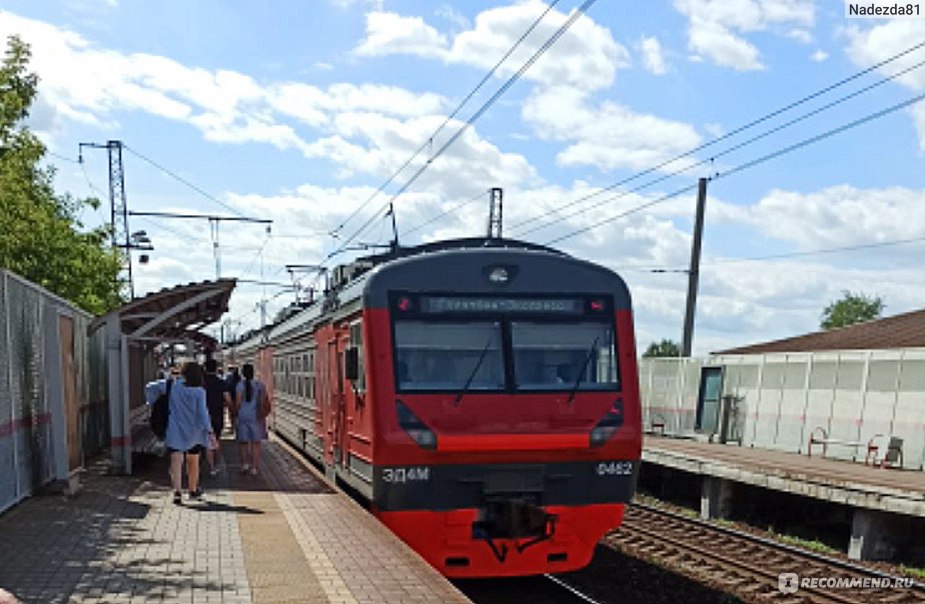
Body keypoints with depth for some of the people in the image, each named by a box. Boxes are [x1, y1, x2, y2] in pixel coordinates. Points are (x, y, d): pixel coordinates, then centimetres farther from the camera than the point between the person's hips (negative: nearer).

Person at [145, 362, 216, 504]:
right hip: (194, 431, 1)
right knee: (193, 462, 18)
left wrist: (153, 403, 14)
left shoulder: (172, 385, 0)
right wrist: (209, 431, -11)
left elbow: (150, 388, 0)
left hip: (175, 430, 0)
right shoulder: (199, 391, -5)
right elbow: (202, 412, -11)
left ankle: (177, 491, -27)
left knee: (176, 461, -8)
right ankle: (193, 491, 33)